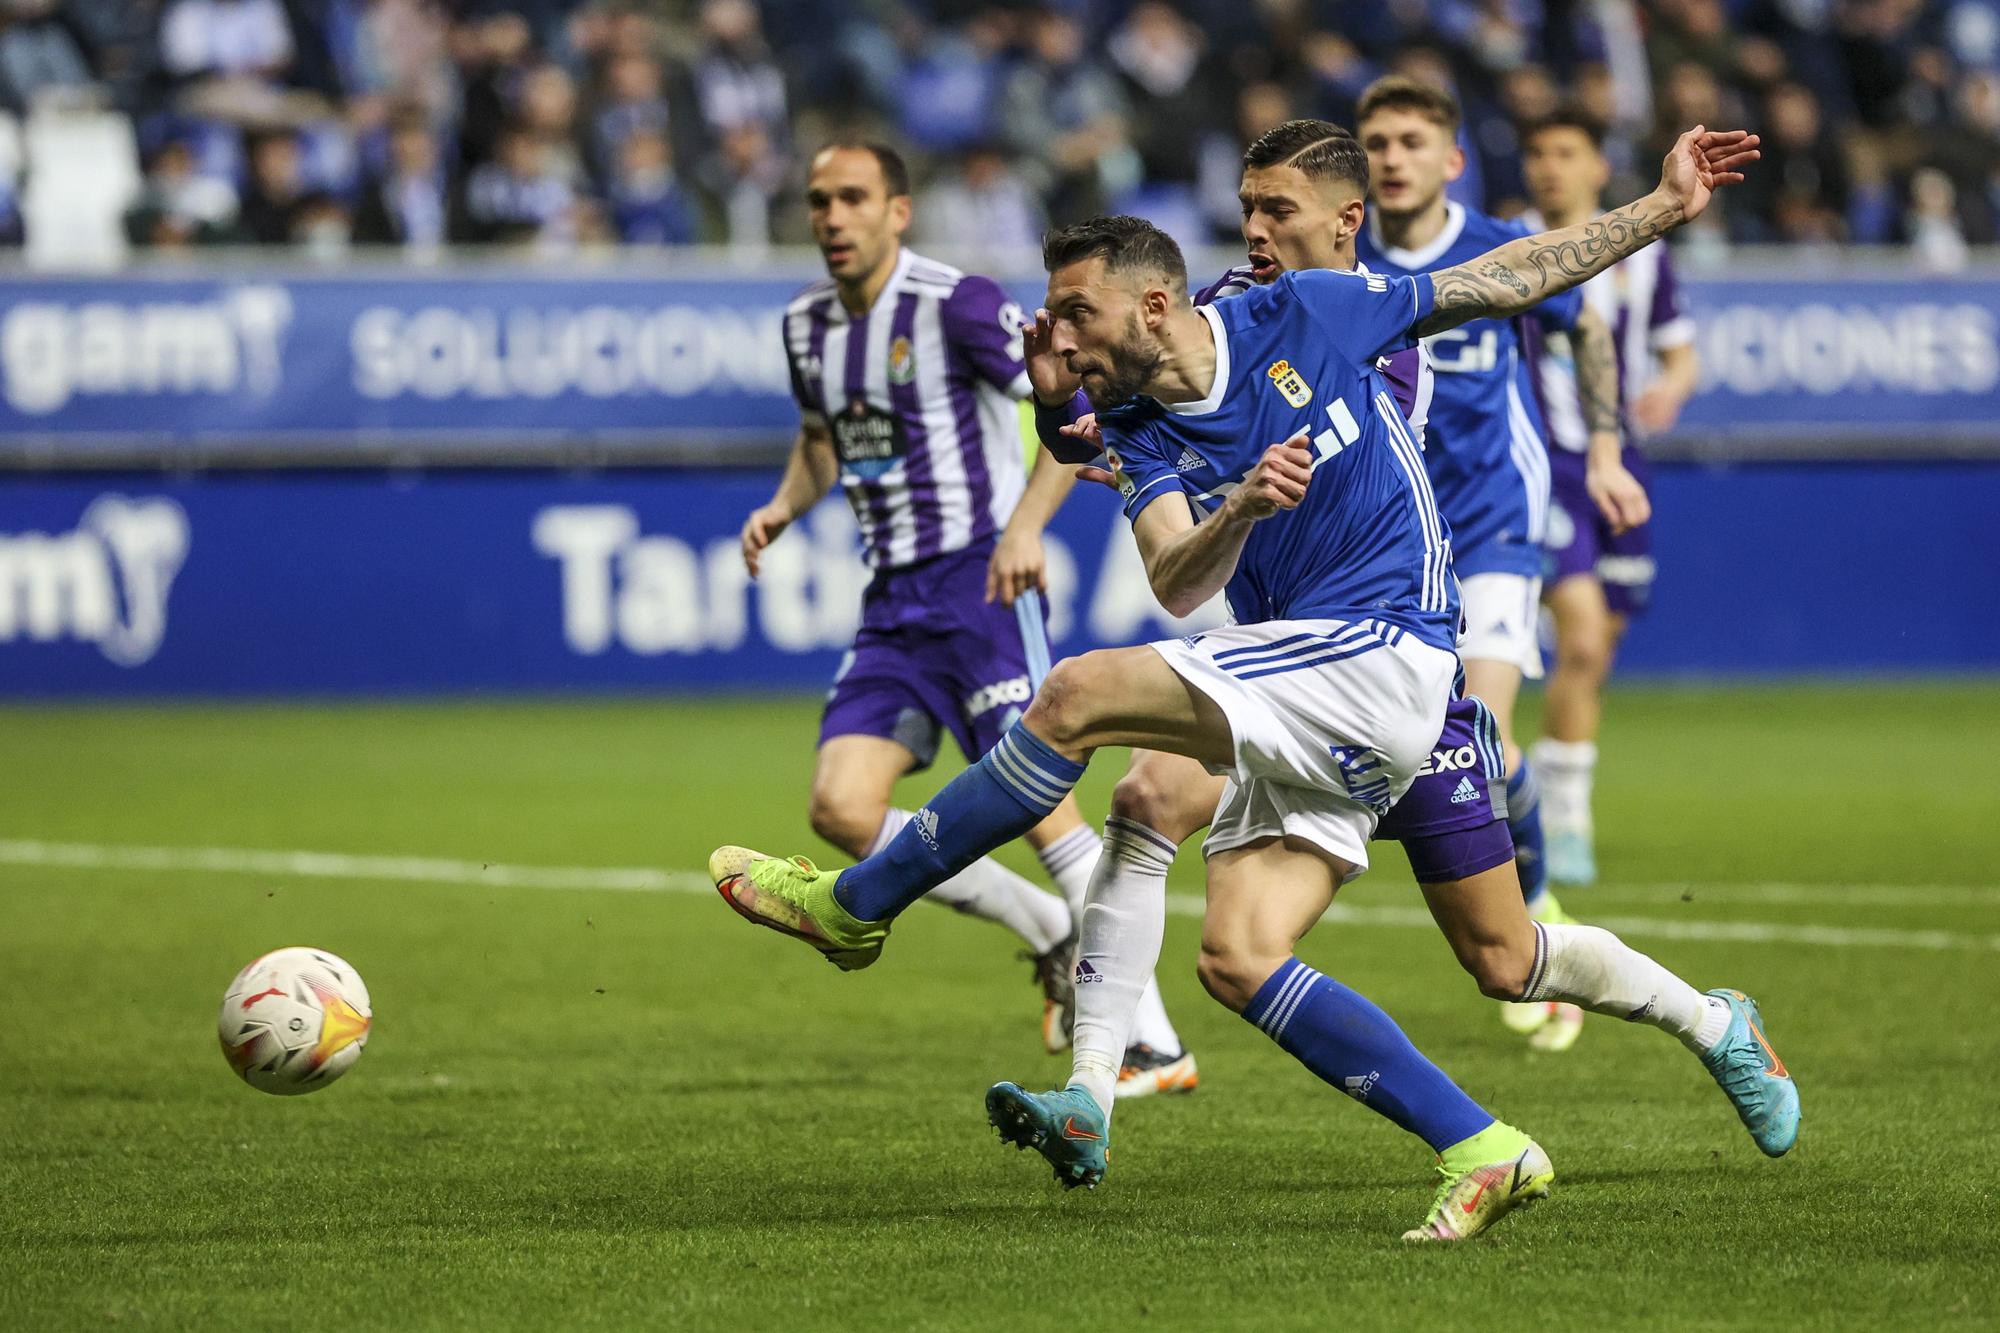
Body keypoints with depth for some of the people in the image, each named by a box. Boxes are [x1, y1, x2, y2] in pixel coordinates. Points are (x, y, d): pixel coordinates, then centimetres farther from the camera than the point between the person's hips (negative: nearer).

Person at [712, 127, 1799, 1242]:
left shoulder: (1306, 314, -3)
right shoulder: (1140, 433, 10)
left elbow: (1508, 279, 8)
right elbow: (1179, 585, -9)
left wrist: (1667, 208, 5)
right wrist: (1245, 505, -29)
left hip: (1378, 646, -7)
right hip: (1307, 710, 7)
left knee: (1079, 695, -18)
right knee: (1240, 961, -5)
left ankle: (854, 905, -5)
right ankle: (1483, 1154, -3)